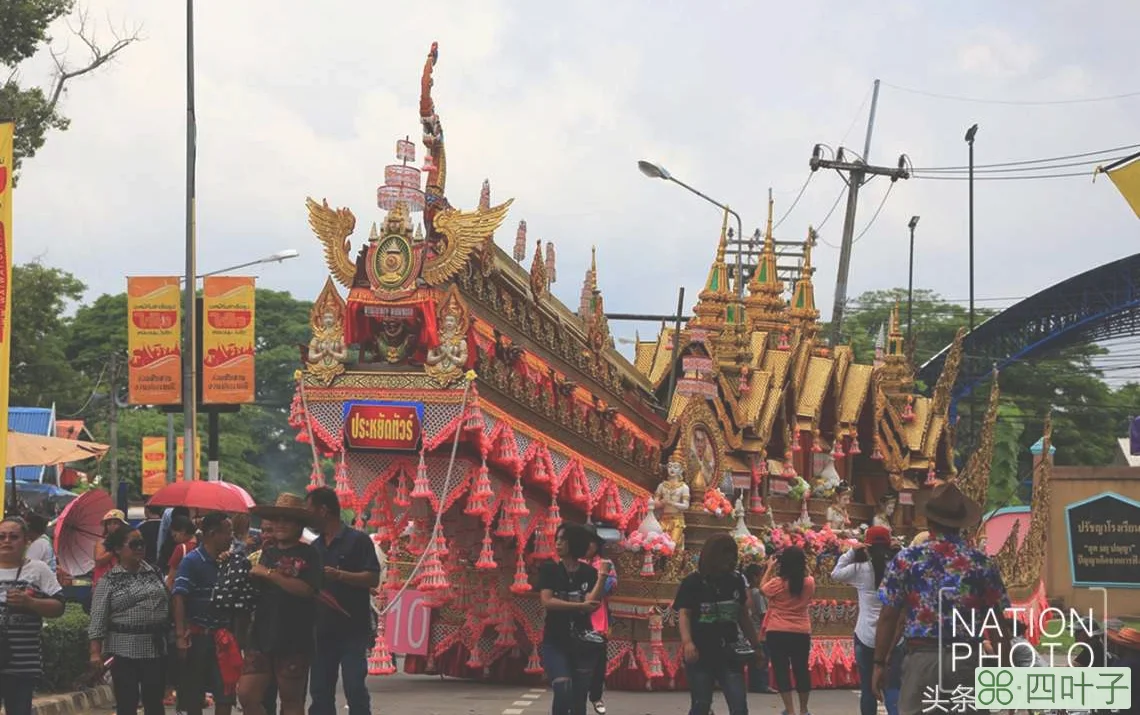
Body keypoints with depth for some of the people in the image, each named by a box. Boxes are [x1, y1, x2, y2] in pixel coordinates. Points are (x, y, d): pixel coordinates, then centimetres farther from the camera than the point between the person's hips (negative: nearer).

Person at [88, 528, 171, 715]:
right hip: (124, 650, -3)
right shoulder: (109, 581, -1)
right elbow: (98, 620, -5)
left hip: (155, 648, 3)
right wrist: (95, 652, -12)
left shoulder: (155, 574, 9)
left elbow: (169, 604, 13)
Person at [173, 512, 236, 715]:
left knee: (225, 694, 1)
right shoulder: (192, 561, -10)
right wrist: (181, 635, -25)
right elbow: (179, 598, -17)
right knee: (193, 694, 5)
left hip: (221, 636, 5)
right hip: (197, 636, -5)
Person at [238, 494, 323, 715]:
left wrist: (269, 574, -15)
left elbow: (306, 589, -17)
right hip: (262, 636, 5)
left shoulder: (308, 554, -3)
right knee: (247, 694, -1)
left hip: (294, 640, -5)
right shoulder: (268, 553, 15)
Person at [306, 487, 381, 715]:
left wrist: (339, 575, -21)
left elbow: (373, 578, -11)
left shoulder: (357, 540, -4)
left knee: (355, 688, -9)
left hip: (353, 630, -6)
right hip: (322, 631, 6)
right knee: (320, 691, 6)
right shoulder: (315, 547, 15)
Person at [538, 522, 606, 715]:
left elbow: (591, 605, -11)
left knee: (579, 698, 5)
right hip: (555, 642, -1)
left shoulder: (589, 573, 1)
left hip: (582, 643, 1)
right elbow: (546, 601, -12)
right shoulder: (548, 569, 0)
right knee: (563, 691, -19)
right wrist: (579, 605, -19)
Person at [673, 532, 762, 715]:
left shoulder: (736, 581, 8)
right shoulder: (693, 583, -4)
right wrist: (687, 641, -28)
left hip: (729, 654, 3)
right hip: (701, 654, -3)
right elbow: (684, 614, -11)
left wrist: (756, 645, 18)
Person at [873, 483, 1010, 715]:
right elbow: (997, 625, 3)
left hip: (921, 658, -1)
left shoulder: (906, 559, 1)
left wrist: (879, 663, 7)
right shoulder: (982, 563, 3)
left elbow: (888, 617, 0)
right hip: (967, 661, 1)